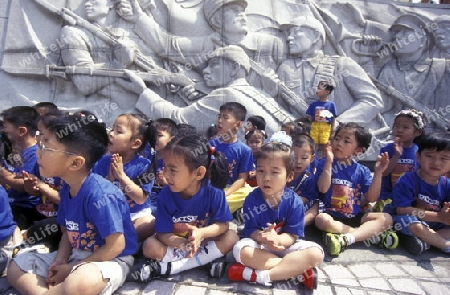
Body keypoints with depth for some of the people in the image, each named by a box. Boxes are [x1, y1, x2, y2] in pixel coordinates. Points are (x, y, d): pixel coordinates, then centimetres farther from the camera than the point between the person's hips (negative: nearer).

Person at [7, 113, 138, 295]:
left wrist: (71, 269, -17)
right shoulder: (67, 190, 0)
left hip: (110, 260, -9)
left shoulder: (99, 195, -28)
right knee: (16, 267, 11)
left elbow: (116, 245, -25)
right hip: (76, 255, 9)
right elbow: (68, 232, 12)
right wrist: (59, 260, -7)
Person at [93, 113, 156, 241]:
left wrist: (122, 176, -26)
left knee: (149, 224, -29)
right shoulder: (103, 162, -4)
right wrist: (109, 179, -23)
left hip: (137, 214, -2)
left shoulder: (143, 165, -14)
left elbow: (141, 198, -19)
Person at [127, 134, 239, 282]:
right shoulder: (165, 195, -22)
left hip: (204, 240, 1)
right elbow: (163, 234, -19)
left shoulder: (214, 192, -25)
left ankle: (165, 268, -24)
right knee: (150, 246, -26)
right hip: (176, 243, -1)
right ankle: (207, 260, -22)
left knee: (231, 237, -28)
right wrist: (185, 244, -39)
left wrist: (201, 233, -38)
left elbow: (223, 225, -17)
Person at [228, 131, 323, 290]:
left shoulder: (294, 201, -11)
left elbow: (293, 236, -13)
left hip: (285, 245, 1)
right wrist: (263, 237, -38)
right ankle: (298, 271, -26)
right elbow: (250, 231, -13)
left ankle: (258, 275, -30)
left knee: (316, 253, -24)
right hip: (260, 246, -1)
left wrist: (277, 239, -37)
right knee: (241, 249, -33)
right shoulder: (252, 199, -11)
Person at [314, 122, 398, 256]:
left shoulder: (362, 171, 5)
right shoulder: (325, 164, -1)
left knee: (386, 218, -16)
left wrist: (378, 173, -13)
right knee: (321, 219, -35)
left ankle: (345, 239, -33)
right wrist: (329, 161, -21)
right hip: (333, 215, -3)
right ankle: (373, 234, -25)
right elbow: (323, 188, -18)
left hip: (356, 216, 3)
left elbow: (372, 198, -3)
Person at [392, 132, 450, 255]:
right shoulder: (407, 180, -17)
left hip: (434, 225, 6)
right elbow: (402, 209, -22)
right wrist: (439, 217, -24)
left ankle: (422, 240, -21)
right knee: (416, 225, -37)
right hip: (407, 222, -6)